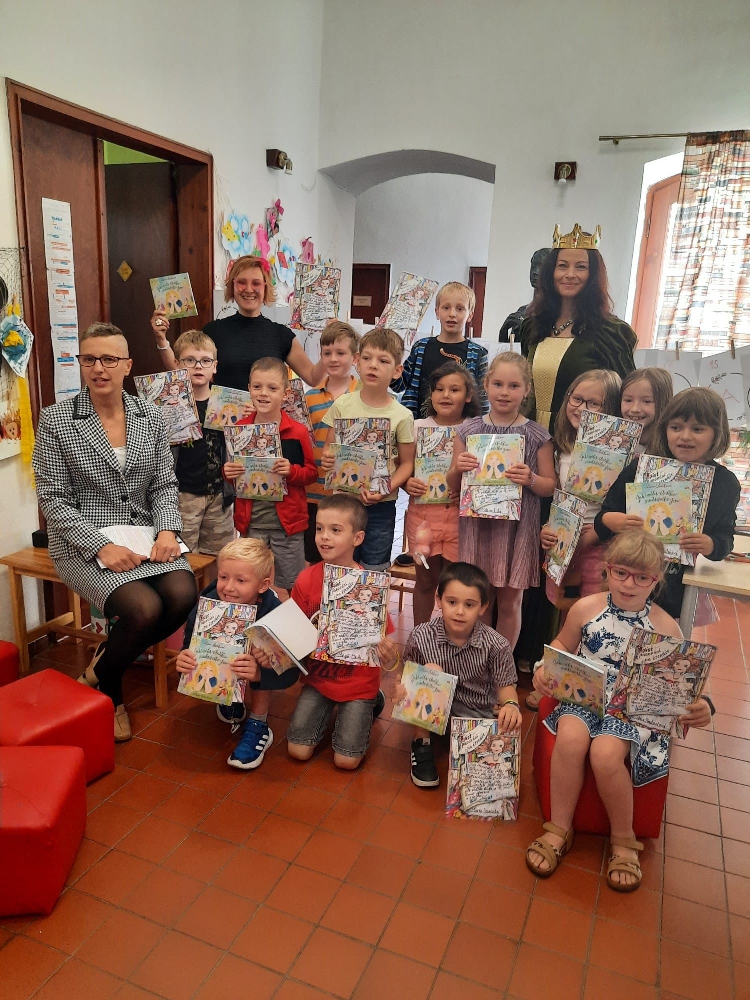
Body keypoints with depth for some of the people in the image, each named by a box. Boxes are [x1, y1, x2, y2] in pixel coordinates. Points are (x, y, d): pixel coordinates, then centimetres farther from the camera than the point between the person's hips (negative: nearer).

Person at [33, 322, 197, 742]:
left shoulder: (151, 417, 6)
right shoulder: (55, 420, -4)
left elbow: (165, 484, 9)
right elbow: (53, 499, -7)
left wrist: (167, 530, -10)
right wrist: (101, 546, -19)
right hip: (84, 543, -4)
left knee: (183, 595, -23)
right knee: (145, 608, -27)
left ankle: (104, 665, 6)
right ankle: (104, 686, 8)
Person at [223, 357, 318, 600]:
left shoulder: (297, 432, -9)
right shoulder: (239, 428, 1)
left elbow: (312, 472, -2)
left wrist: (291, 471, -21)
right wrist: (228, 472, -8)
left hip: (287, 521, -3)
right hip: (250, 522, 3)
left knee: (286, 590, 11)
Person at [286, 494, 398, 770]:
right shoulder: (306, 579, -11)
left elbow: (383, 638, -16)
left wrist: (389, 656, -38)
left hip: (358, 680, -3)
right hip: (317, 676, 3)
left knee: (346, 760, -3)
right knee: (298, 750, -2)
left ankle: (371, 702, 23)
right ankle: (327, 709, 26)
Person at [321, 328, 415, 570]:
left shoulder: (401, 416, -7)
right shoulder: (342, 405, -2)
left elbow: (407, 463, -2)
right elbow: (329, 448, 7)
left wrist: (386, 490, -18)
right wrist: (326, 459, -17)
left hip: (380, 506, -1)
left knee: (375, 570, 10)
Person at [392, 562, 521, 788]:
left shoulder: (495, 645, -18)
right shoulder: (422, 636, -19)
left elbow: (505, 685, -6)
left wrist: (511, 704, -29)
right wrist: (400, 690, -32)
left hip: (476, 713, 0)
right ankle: (422, 744, -8)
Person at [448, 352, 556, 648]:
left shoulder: (537, 436, 0)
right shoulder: (467, 431, 3)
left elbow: (550, 487, 4)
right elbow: (453, 486, 8)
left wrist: (531, 479, -17)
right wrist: (458, 469, -14)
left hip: (517, 528, -1)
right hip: (476, 524, 1)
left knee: (509, 603, 9)